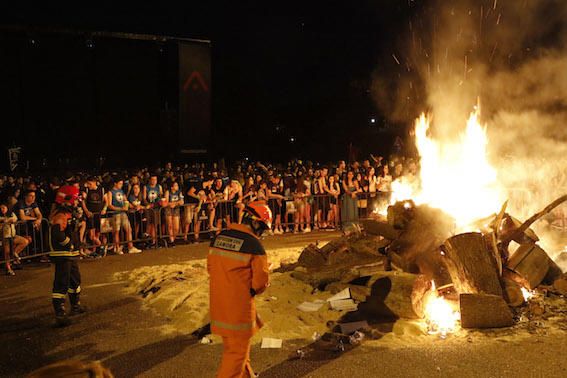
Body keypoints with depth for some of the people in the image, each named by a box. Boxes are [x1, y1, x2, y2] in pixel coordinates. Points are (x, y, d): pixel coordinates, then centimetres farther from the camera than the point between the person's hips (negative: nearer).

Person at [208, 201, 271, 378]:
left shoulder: (219, 238, 1)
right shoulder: (254, 245, -18)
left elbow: (210, 266, 11)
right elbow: (260, 280, -16)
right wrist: (252, 291, 4)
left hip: (218, 302, 7)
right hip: (239, 305, -7)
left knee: (231, 344, 24)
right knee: (237, 350, 8)